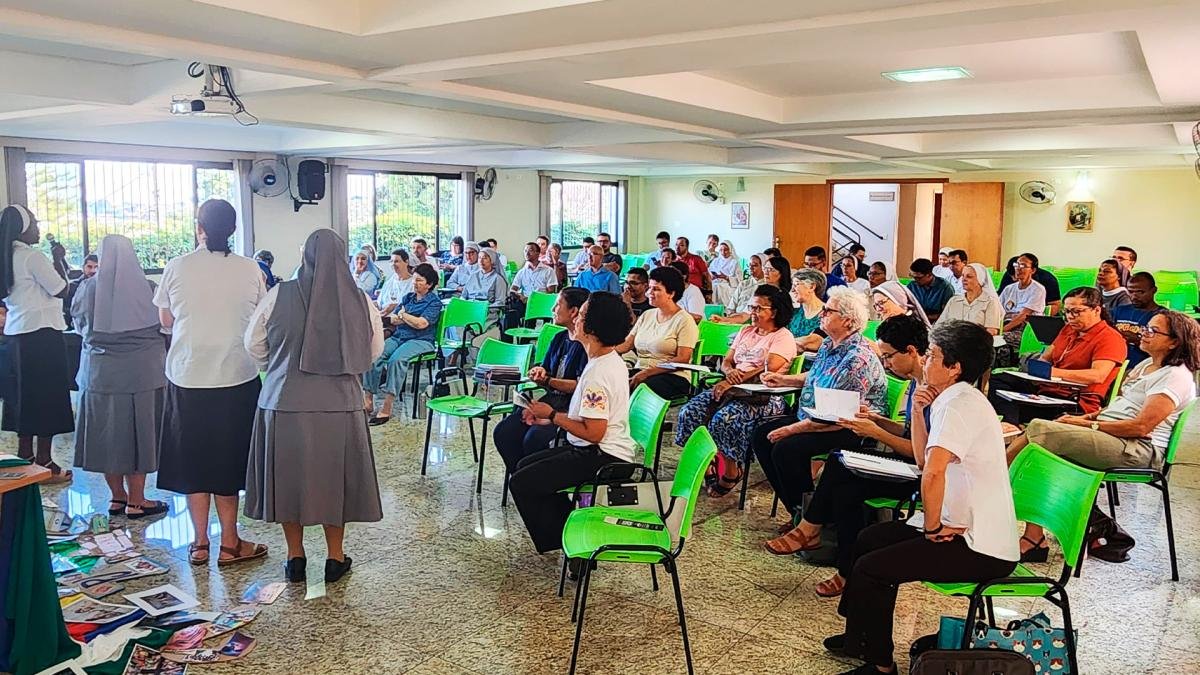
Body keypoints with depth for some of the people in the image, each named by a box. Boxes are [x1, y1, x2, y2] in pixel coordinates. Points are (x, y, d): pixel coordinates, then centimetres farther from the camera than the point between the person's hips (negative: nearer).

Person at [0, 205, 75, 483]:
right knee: (48, 397, -1)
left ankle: (25, 456, 21)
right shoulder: (33, 257, -14)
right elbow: (61, 290, -12)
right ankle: (44, 461, 2)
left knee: (26, 395, 15)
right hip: (42, 334, -8)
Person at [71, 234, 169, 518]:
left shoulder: (89, 287, -4)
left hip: (98, 371, 2)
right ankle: (135, 501, 12)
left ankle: (117, 496, 22)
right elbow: (162, 325, 1)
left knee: (106, 432, 13)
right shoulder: (146, 288, -11)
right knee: (138, 431, 6)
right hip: (140, 371, -2)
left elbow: (79, 324, 11)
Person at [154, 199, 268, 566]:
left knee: (193, 457, 12)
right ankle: (229, 543, 13)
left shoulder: (176, 268, -4)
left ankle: (200, 543, 17)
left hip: (187, 376, 1)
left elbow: (166, 320, 6)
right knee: (228, 458, 10)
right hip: (236, 376, 0)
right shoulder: (250, 269, -5)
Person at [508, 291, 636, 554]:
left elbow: (593, 433, -26)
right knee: (525, 466, 18)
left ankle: (561, 542, 4)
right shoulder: (612, 360, 7)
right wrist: (550, 418, 9)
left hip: (602, 457, -11)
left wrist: (553, 415, -13)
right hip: (601, 451, 11)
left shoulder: (598, 372, -25)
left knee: (521, 483, -9)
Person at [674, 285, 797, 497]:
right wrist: (729, 372, -8)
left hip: (764, 396, -7)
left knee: (724, 419, -33)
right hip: (733, 389, 7)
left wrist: (733, 382, -20)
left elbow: (768, 370, -15)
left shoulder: (783, 337, -1)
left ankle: (731, 471, -13)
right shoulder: (745, 332, 22)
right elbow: (726, 361, 17)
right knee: (690, 412, -16)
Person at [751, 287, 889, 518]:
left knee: (785, 449, -27)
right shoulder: (829, 345, 7)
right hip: (813, 419, 11)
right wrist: (783, 380, 16)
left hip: (851, 431, -11)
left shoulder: (858, 359, -24)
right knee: (761, 435, 3)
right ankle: (796, 508, 7)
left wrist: (791, 429, -21)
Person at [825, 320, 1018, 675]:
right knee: (870, 538, 19)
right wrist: (919, 411, 4)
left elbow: (933, 473, -33)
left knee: (869, 567, -10)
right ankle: (858, 637, 33)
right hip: (973, 531, 11)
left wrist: (932, 527, -19)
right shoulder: (956, 399, 12)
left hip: (981, 549, -11)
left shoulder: (959, 405, -21)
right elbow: (923, 460, 15)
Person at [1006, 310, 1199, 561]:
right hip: (1108, 434, 9)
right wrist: (1086, 417, 6)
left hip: (1138, 449, -9)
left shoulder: (1177, 376, -7)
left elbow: (1141, 426, -16)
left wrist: (1087, 424, -14)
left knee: (1040, 431, -24)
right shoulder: (1147, 365, 22)